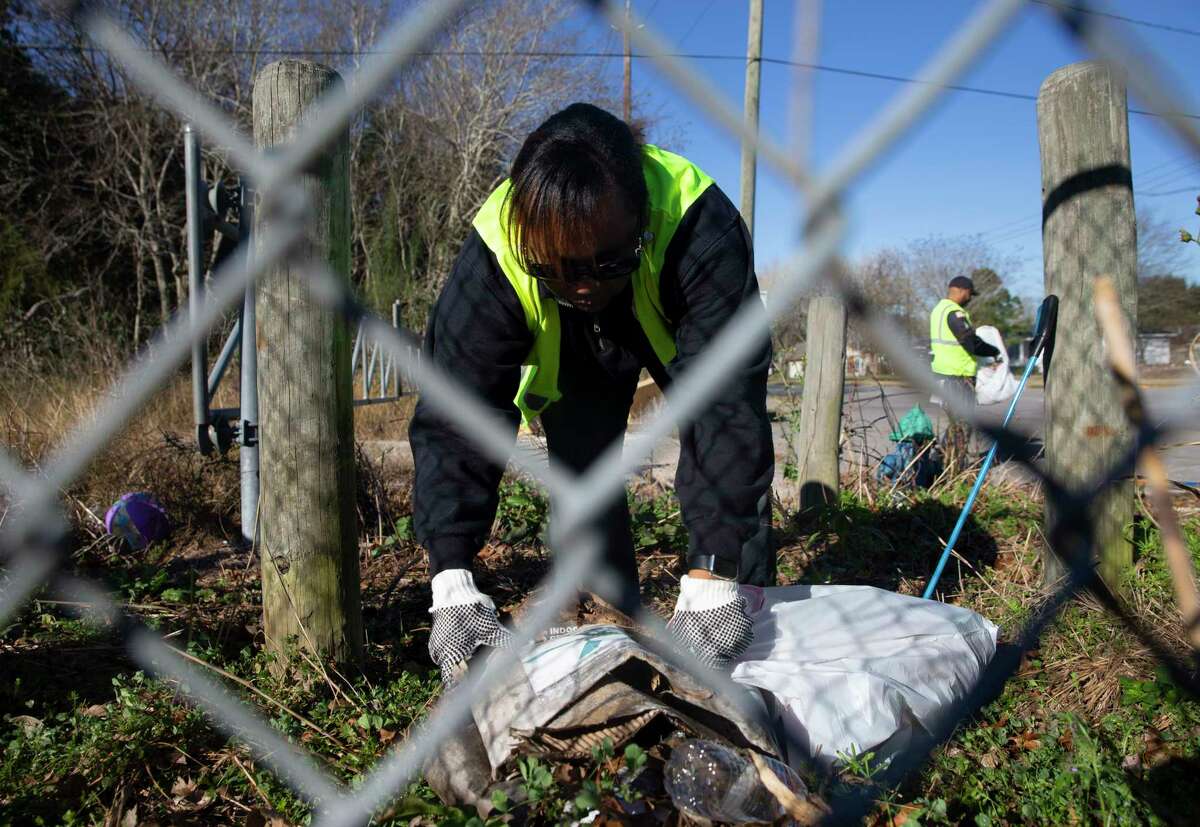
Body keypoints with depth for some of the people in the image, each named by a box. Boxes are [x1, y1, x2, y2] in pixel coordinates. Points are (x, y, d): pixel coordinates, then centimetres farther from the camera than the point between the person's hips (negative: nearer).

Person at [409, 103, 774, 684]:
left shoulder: (702, 226, -44)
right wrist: (452, 585, -47)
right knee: (579, 463, -5)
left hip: (681, 327, -1)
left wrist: (712, 581, -55)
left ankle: (756, 600, 9)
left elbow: (726, 400, -48)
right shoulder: (493, 254, -38)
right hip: (573, 348, 2)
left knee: (725, 440, -11)